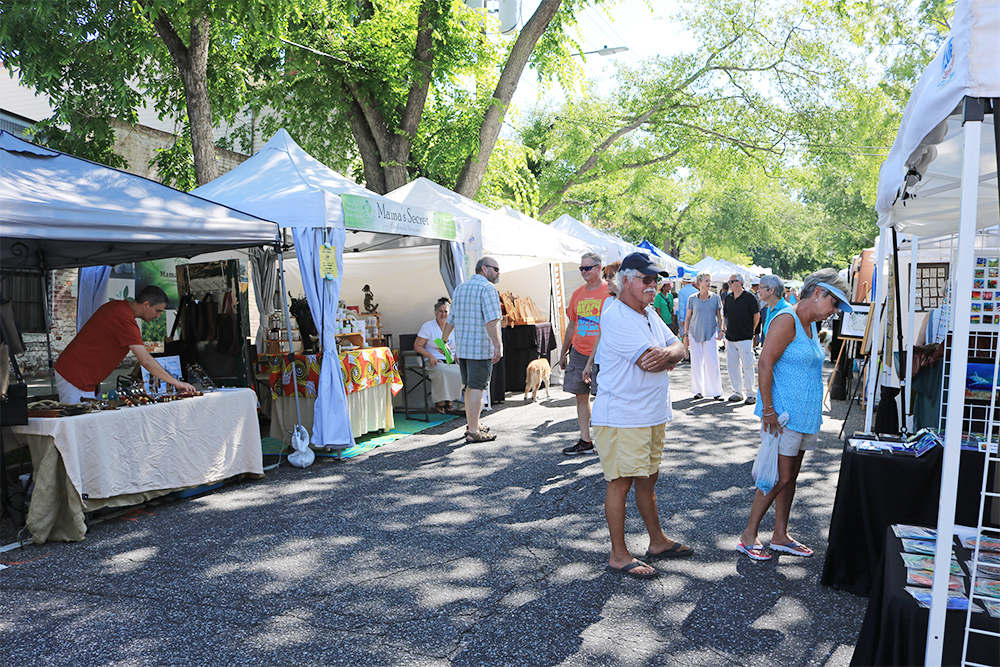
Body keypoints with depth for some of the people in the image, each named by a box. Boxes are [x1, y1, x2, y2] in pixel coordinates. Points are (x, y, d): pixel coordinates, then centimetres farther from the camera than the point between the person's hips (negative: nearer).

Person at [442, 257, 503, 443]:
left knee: (470, 387, 16)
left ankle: (472, 426, 26)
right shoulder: (487, 288, -10)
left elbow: (450, 319, 21)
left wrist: (443, 341, 30)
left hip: (462, 347, 8)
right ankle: (473, 432, -2)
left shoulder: (460, 288, 16)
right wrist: (497, 345, -25)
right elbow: (491, 320, -22)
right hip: (481, 348, -8)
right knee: (477, 388, -5)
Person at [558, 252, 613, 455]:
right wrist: (563, 352, 19)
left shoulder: (610, 291, -4)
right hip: (578, 353, 6)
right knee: (581, 397, 7)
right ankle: (585, 441, 16)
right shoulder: (577, 294, 13)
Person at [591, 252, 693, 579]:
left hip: (653, 415, 9)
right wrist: (670, 357, -2)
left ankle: (657, 541, 34)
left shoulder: (650, 314, 14)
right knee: (620, 482, 0)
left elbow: (679, 348, 7)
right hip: (622, 417, -9)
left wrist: (666, 354, -17)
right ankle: (618, 555, 11)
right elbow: (649, 362, -23)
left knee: (648, 478, 20)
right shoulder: (616, 317, -18)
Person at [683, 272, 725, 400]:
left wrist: (721, 330, -2)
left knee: (712, 363, -5)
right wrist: (685, 335, 4)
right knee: (696, 363, 4)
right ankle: (699, 390, 15)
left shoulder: (715, 298, 5)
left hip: (710, 334, 0)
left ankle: (715, 391, 3)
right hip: (695, 334, 1)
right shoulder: (692, 299, 4)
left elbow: (719, 316, 10)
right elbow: (688, 318, 7)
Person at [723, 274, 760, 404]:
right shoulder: (728, 298, 10)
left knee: (747, 366, -3)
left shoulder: (749, 297, -6)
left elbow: (757, 316, 0)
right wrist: (727, 329, 12)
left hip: (745, 338, -6)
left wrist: (750, 330, 4)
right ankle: (737, 393, 17)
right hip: (730, 338, 6)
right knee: (732, 366, 7)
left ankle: (750, 394, 6)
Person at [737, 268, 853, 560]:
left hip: (805, 414, 9)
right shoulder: (787, 319, -13)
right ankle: (749, 535, 7)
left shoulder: (811, 324, 15)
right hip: (783, 415, -9)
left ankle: (780, 535, 22)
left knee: (790, 476, 12)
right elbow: (765, 365, -19)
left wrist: (814, 414, 20)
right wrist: (768, 410, -22)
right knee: (781, 477, -5)